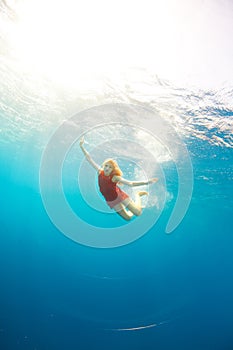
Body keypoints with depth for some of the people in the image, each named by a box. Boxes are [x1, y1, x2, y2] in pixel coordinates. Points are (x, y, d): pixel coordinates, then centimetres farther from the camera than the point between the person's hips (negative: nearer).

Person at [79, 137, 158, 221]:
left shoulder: (115, 177, -21)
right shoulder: (100, 172, -12)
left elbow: (130, 183, -26)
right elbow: (89, 159, -10)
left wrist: (146, 182, -36)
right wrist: (81, 146, -10)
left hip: (120, 196, -3)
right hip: (111, 201, 3)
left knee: (138, 212, -5)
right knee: (128, 218, 8)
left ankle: (138, 195, 19)